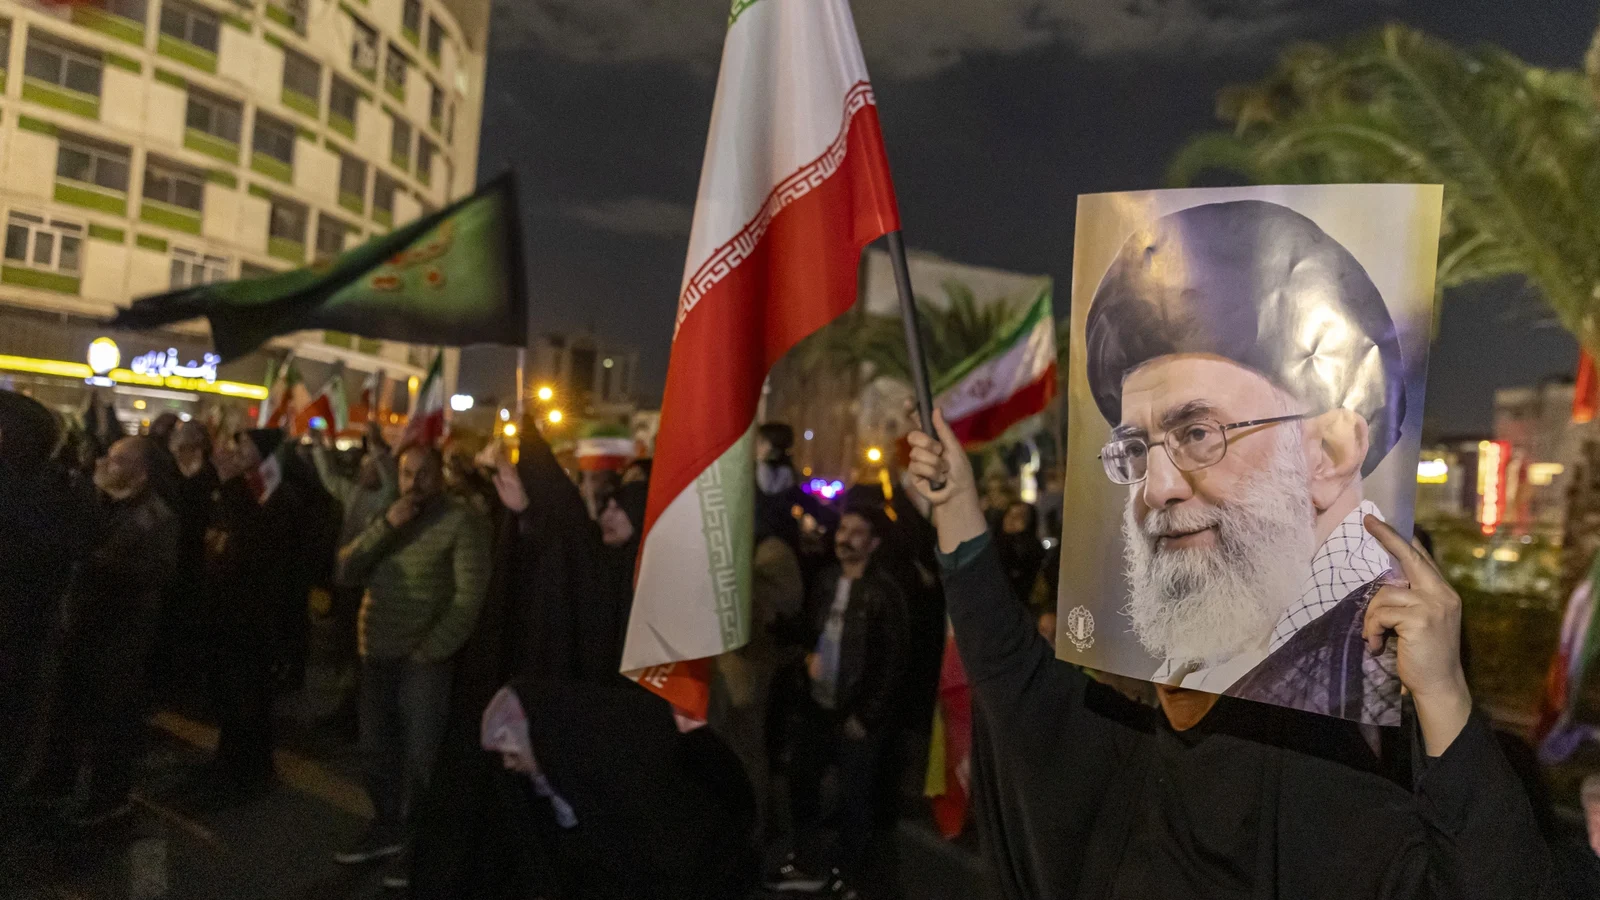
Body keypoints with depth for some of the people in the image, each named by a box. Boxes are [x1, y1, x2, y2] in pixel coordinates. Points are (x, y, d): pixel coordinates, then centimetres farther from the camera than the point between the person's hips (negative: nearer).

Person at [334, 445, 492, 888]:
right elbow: (346, 572, 2)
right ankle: (387, 829, 31)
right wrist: (385, 526, -11)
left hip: (426, 657, -6)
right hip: (377, 652, 7)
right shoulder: (386, 517, 14)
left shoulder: (462, 519, -8)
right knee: (376, 750, 14)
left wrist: (432, 650, -15)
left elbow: (470, 593, -15)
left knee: (419, 755, -3)